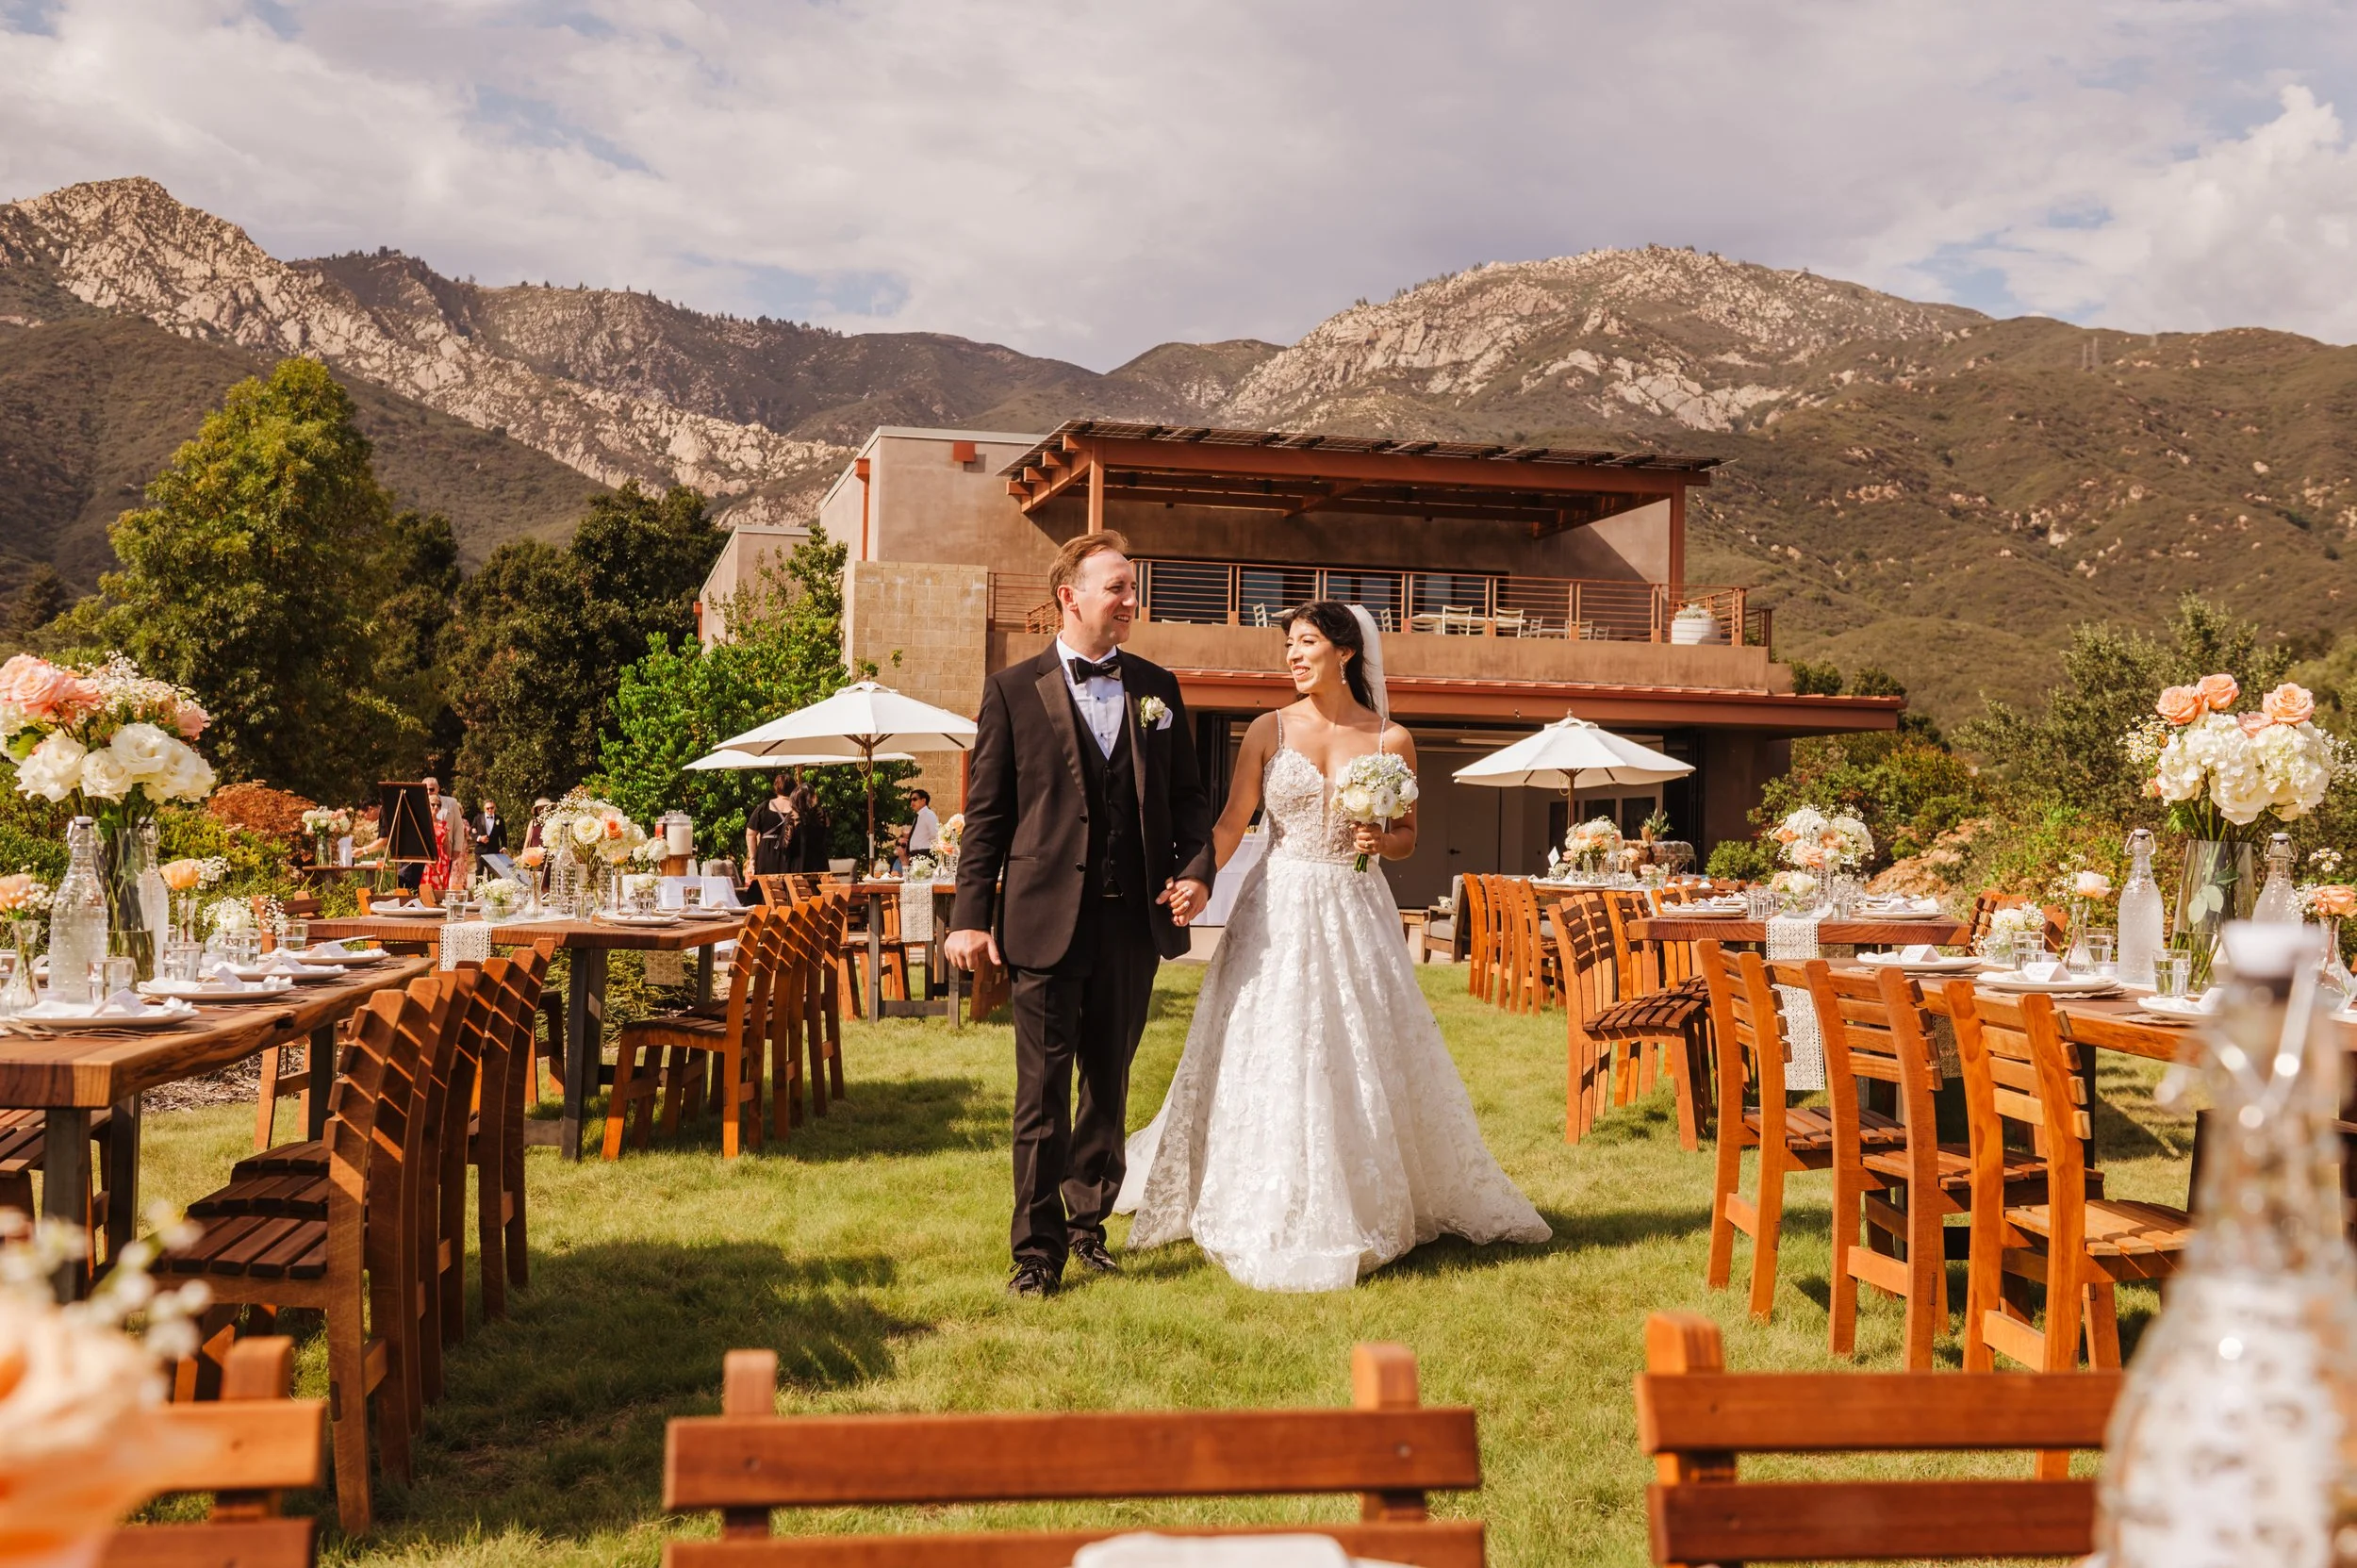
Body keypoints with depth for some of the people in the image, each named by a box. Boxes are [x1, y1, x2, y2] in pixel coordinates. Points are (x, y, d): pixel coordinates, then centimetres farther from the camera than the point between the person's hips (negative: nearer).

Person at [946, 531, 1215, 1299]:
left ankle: (1088, 1223, 30)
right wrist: (971, 917, -8)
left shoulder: (1157, 687, 10)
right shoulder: (1014, 689, -1)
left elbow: (1187, 795, 14)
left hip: (1133, 919, 4)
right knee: (1042, 1092, 1)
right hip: (1046, 919, -4)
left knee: (1110, 1084, 15)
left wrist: (1195, 867, -4)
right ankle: (1038, 1248, 12)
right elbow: (986, 811, -2)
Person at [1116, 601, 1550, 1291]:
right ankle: (1275, 1221, 15)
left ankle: (1373, 1209, 23)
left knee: (1368, 1063, 4)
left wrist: (1380, 840, -12)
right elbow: (1230, 825, -4)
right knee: (1273, 1061, 1)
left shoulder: (1391, 740, 2)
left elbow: (1408, 838, 10)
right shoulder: (1269, 730, 1)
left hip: (1356, 915, 0)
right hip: (1278, 912, 0)